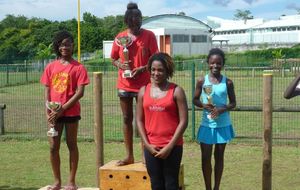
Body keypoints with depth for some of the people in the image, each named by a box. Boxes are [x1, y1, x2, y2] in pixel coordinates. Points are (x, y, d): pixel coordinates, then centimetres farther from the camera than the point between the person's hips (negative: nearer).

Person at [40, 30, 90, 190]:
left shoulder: (78, 67, -5)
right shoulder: (51, 67, 7)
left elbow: (80, 92, -10)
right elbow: (47, 90, 6)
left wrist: (62, 109, -14)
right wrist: (48, 111, -6)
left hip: (71, 112, -4)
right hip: (54, 114, 4)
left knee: (72, 145, 6)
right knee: (53, 147, 6)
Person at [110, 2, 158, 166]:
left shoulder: (149, 35, -5)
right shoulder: (120, 37, 3)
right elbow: (113, 59, 10)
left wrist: (142, 68, -20)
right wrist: (120, 64, -11)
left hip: (143, 84, -3)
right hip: (124, 84, 3)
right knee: (127, 119, 8)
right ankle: (129, 156, 17)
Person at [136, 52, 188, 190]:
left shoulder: (176, 91, -5)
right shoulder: (144, 91, 5)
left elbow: (183, 121, -8)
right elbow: (139, 120, 7)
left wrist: (170, 146, -11)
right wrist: (147, 144, -3)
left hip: (172, 147, -3)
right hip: (151, 147, 3)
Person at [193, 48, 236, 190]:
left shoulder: (227, 82, -4)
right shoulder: (202, 81, -4)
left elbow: (233, 103, 3)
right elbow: (195, 100, 5)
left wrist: (223, 109, -17)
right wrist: (203, 105, -15)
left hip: (223, 124, 0)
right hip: (207, 124, 0)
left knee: (219, 156, 11)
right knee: (205, 157, 4)